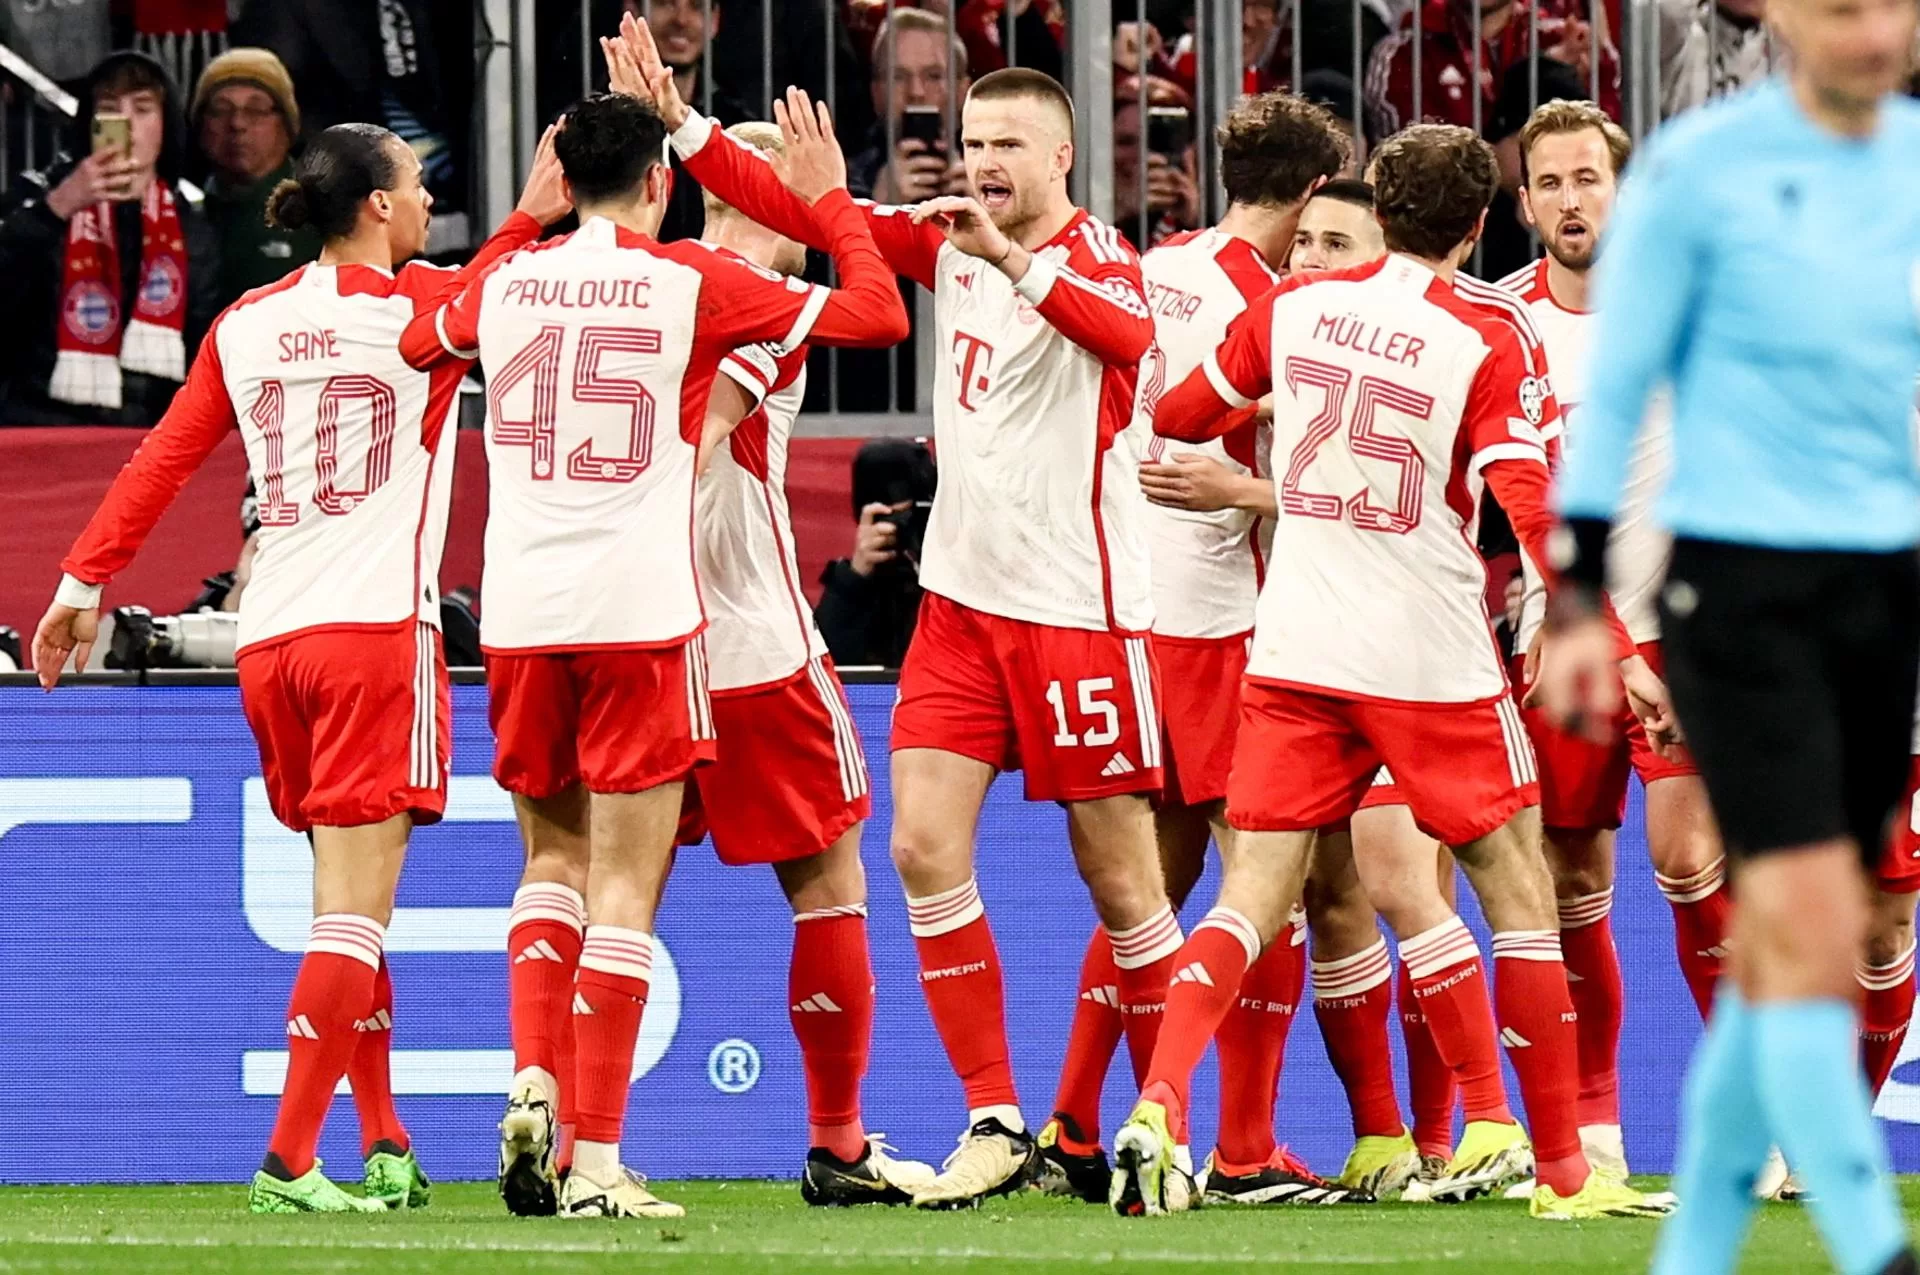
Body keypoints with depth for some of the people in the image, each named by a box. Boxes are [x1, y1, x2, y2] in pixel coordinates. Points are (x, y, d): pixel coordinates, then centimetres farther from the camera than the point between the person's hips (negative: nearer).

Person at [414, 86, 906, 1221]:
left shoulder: (510, 282, 8)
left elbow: (434, 327, 34)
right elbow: (880, 315, 1)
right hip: (641, 616, -4)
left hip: (520, 616, 4)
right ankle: (593, 1158, -7)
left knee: (554, 857, 20)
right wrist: (832, 201, 17)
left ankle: (533, 1077, -2)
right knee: (622, 889, -2)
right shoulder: (691, 283, -3)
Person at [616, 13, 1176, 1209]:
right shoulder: (947, 238, 8)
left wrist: (1022, 262, -47)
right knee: (925, 846, -4)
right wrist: (682, 123, -1)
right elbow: (803, 214, 9)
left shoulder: (1094, 251, -11)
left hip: (1080, 607, -6)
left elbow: (1129, 331, -33)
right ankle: (996, 1121, 2)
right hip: (962, 597, 6)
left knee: (1123, 882, 0)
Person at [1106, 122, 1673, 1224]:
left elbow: (1176, 417, 17)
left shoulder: (1293, 308, 4)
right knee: (1520, 890, 8)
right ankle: (1563, 1168, 10)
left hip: (1293, 656, 4)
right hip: (1433, 663, -4)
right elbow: (1530, 514, -16)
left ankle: (1157, 1108, -20)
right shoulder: (1486, 344, -9)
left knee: (1252, 898, 3)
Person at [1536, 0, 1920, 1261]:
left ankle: (1696, 1254, 17)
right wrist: (1579, 600, -7)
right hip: (1739, 587, -5)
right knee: (1811, 923, -14)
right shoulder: (1698, 169, -6)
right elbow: (1614, 385, -3)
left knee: (1786, 943, 7)